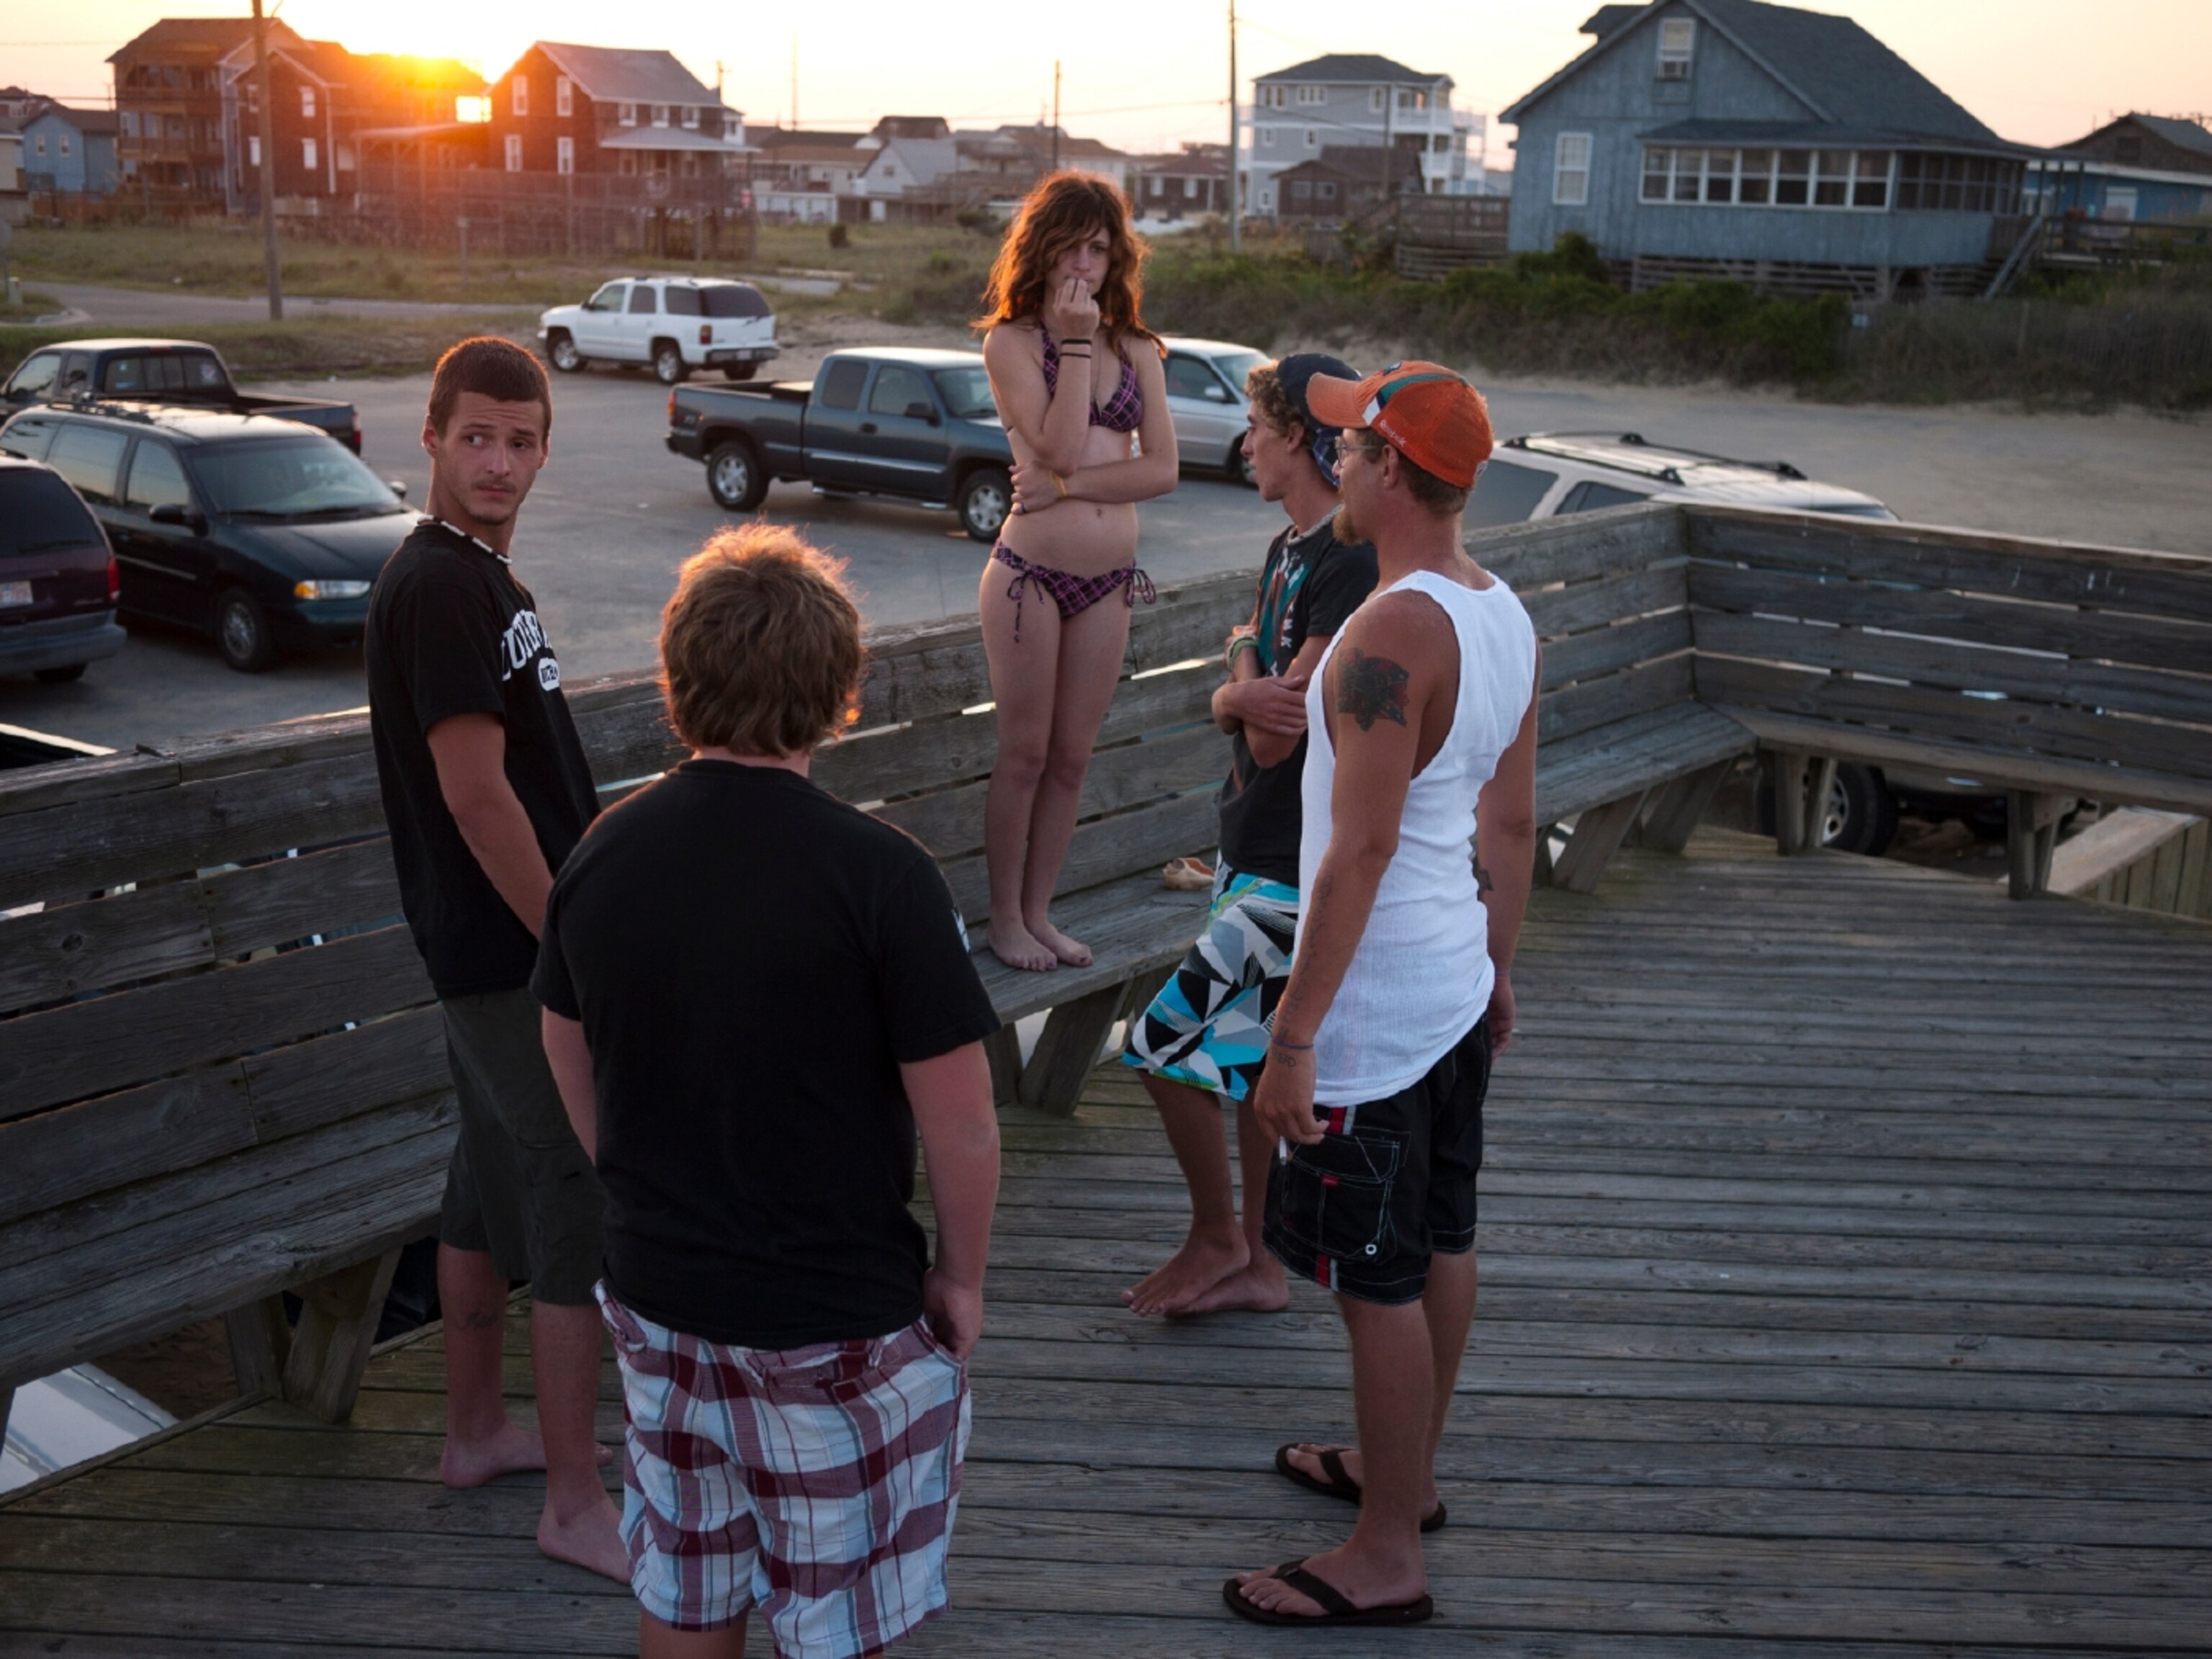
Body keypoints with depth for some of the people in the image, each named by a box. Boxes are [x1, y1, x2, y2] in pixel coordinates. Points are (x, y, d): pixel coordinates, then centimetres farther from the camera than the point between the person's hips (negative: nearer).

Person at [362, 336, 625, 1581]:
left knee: (497, 1179, 18)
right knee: (587, 1204, -5)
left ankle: (477, 1431, 33)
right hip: (513, 951, -10)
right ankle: (577, 1502, 5)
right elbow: (475, 793, -23)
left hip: (497, 949, 10)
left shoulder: (484, 577, 11)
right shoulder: (439, 588, -19)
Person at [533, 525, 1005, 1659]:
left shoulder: (601, 854, -5)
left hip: (656, 1296, 5)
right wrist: (961, 1276, -2)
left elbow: (571, 1066, 8)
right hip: (836, 1318, -5)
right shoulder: (878, 874, -21)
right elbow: (959, 1121, -18)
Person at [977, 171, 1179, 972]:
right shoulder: (1011, 342, -3)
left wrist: (1067, 486, -13)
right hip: (1031, 572, -4)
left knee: (1071, 759, 9)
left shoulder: (1137, 349, 9)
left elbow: (1162, 469, -1)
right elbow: (1061, 447, -15)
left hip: (1110, 580, 4)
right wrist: (1076, 340, -13)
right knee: (1025, 754, 2)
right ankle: (1004, 917, 14)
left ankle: (1038, 912, 21)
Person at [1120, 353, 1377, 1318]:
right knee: (1247, 1058, 16)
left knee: (1166, 1043, -6)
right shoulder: (1287, 552, 11)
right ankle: (1256, 1265, 28)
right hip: (1254, 852, 10)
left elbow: (1276, 738, -23)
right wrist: (1245, 693, -13)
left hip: (1297, 871, -10)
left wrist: (1243, 662, -6)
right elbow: (1231, 707, 8)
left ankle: (1217, 1238, 13)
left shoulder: (1352, 566, -20)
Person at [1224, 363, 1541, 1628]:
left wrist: (1295, 1035, -23)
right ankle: (1408, 1469, 40)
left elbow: (1362, 846, -26)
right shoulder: (1506, 617, 5)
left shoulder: (1392, 633, -23)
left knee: (1380, 1280, 2)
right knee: (1442, 1241, 21)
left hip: (1378, 1011, -9)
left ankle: (1387, 1559, 14)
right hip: (1459, 988, 10)